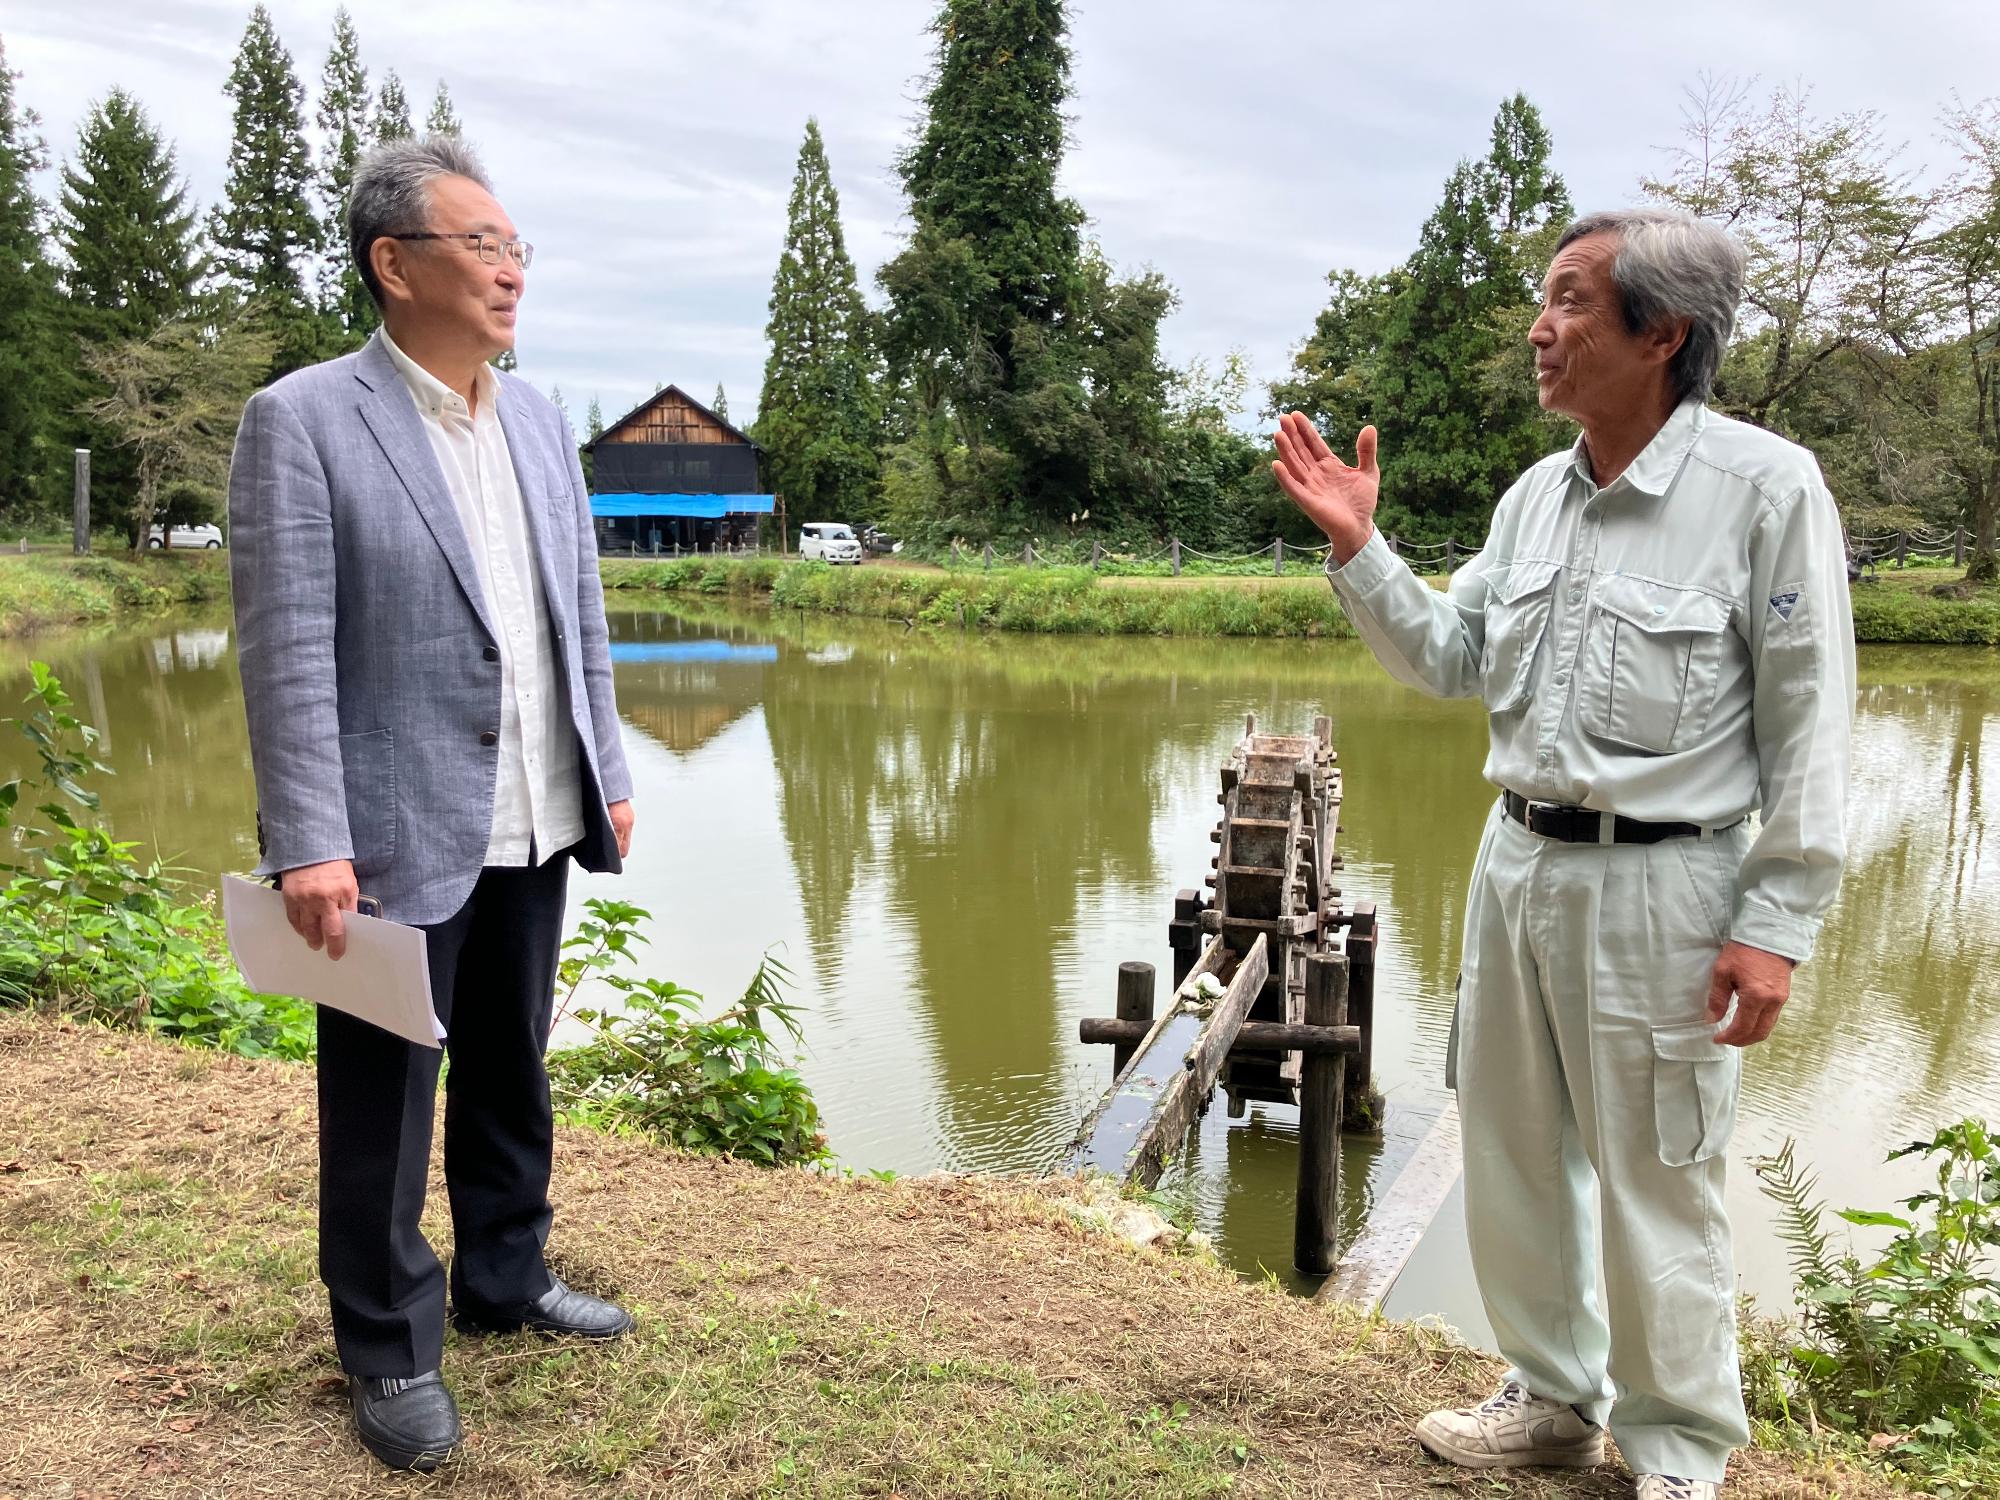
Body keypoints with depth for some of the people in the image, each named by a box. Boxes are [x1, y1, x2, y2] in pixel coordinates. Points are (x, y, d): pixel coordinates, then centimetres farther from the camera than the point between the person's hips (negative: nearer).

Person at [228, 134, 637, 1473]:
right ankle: (390, 1351, 26)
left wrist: (609, 776, 11)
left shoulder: (539, 421, 9)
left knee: (512, 1072, 19)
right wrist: (308, 844, -18)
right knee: (385, 1104, 8)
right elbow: (287, 649, -14)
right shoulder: (302, 422, -9)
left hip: (534, 827, 6)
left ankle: (506, 1279, 39)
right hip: (400, 836, -6)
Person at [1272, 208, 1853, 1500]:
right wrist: (1359, 549, -3)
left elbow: (1812, 725, -12)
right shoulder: (1537, 493, 6)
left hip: (1658, 880, -6)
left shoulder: (1767, 486, -13)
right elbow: (1447, 659, 11)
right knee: (1512, 1157, 17)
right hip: (1519, 861, 7)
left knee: (1657, 1186, 6)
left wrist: (1779, 926, -15)